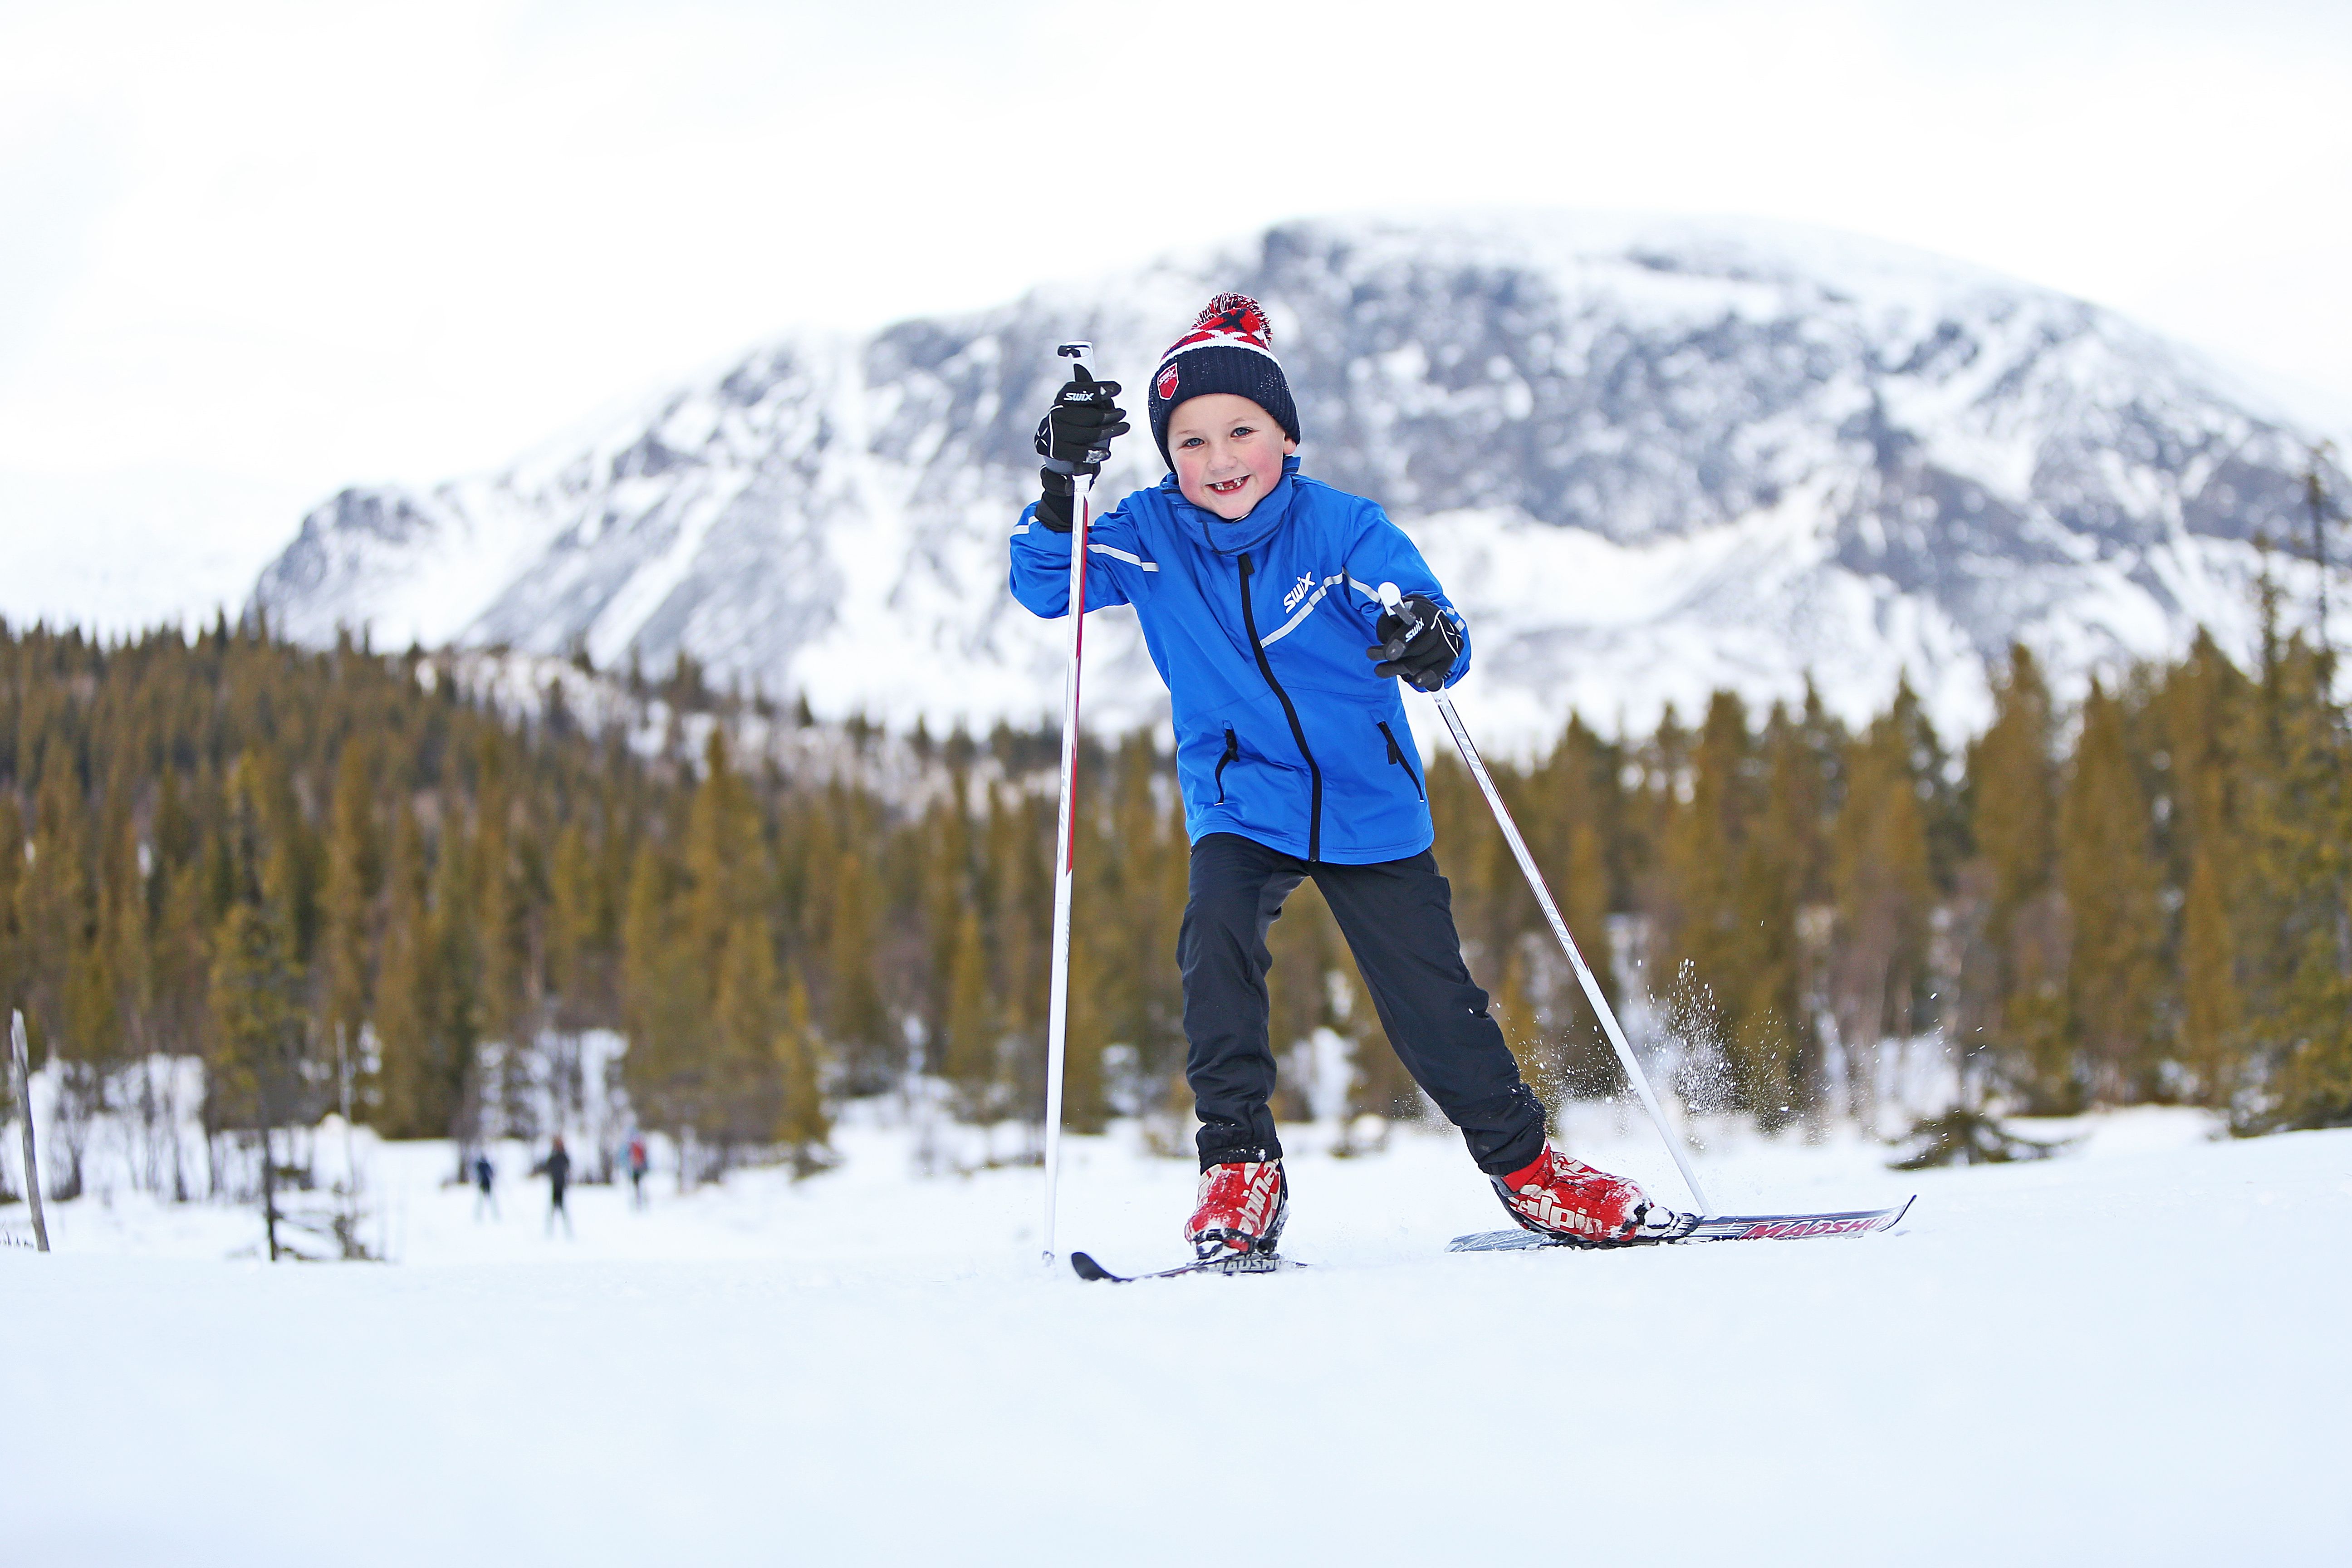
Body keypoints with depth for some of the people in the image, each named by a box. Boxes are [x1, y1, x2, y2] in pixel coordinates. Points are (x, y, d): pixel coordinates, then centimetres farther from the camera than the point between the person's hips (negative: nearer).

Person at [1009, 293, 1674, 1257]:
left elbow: (1438, 634, -15)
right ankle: (1240, 1166, -17)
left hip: (1369, 805, -1)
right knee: (1217, 925, -29)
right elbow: (1043, 585, -13)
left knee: (1432, 1003, 0)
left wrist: (1433, 645, -40)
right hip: (1242, 806, 1)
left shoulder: (1342, 528, -12)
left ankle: (1523, 1161, 25)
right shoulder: (1152, 535, -6)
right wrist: (1061, 484, -29)